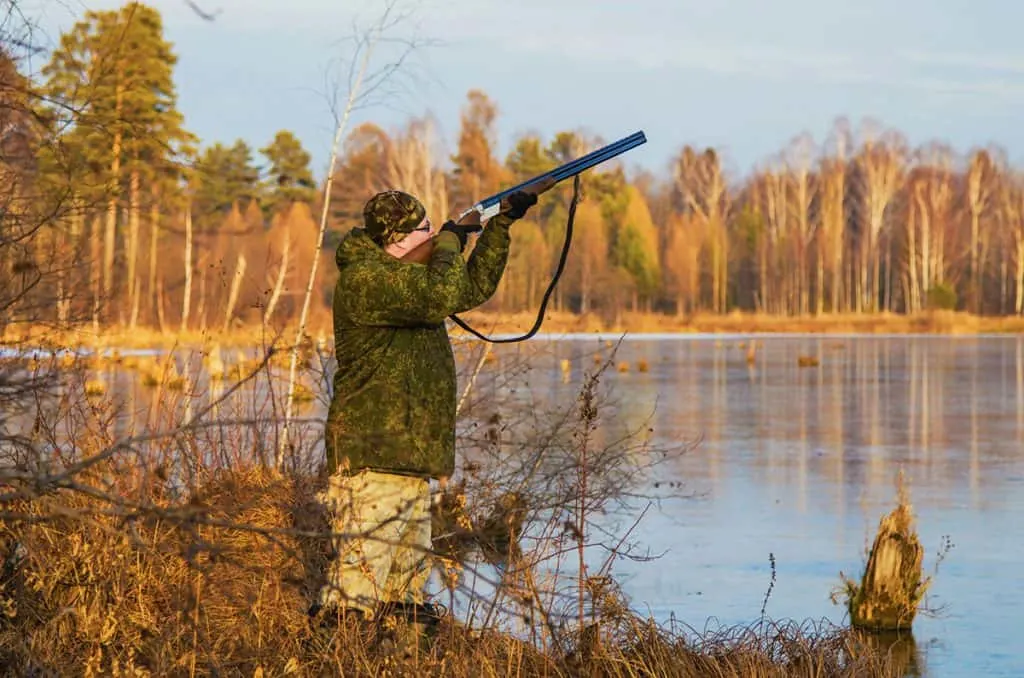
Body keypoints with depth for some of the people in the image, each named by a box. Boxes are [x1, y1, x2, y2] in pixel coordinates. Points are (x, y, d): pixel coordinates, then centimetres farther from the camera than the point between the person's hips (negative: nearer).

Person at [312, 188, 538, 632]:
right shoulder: (364, 279, -14)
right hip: (372, 456, -10)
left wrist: (502, 224, 17)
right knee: (363, 564, -13)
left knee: (410, 560, 16)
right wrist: (452, 240, -9)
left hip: (410, 452, 10)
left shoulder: (412, 271, 17)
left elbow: (474, 287, 24)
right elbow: (441, 297, -26)